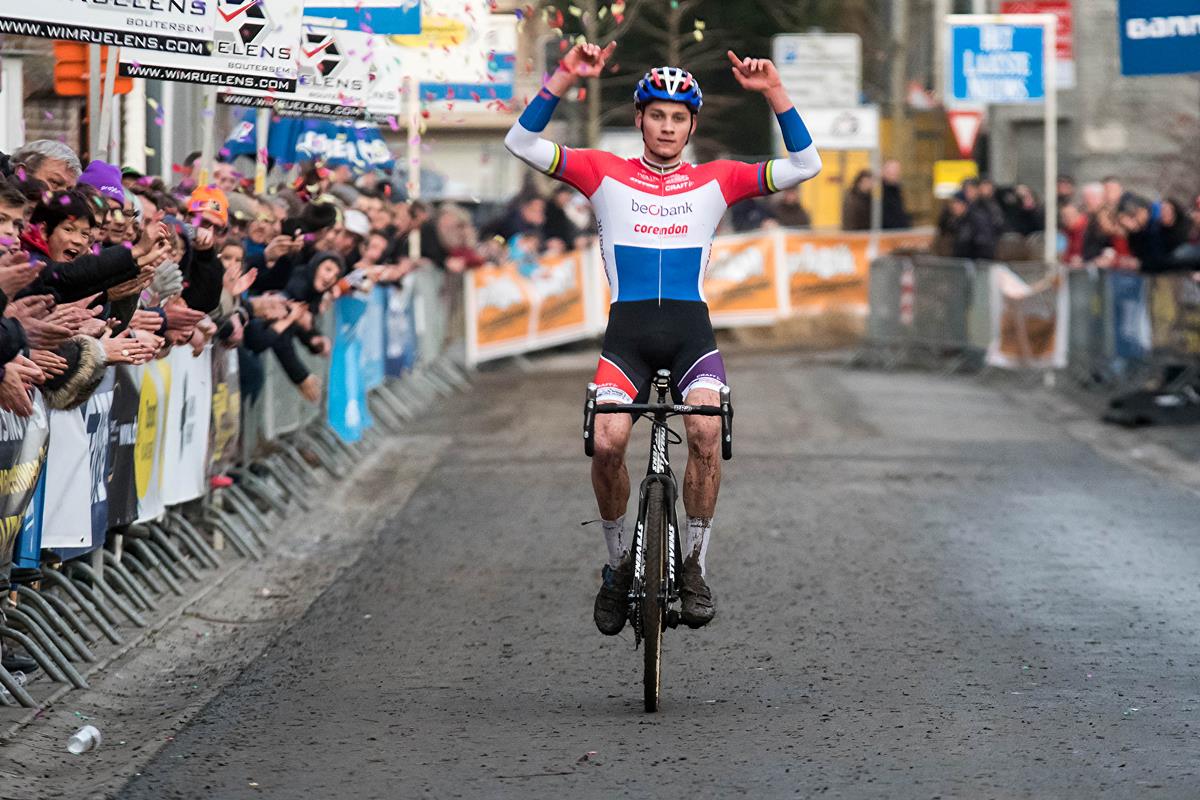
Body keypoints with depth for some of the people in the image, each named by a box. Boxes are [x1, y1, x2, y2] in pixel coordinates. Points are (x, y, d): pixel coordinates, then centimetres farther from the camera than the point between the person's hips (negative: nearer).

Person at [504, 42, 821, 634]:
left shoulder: (715, 181, 11)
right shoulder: (606, 174, 9)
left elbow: (805, 166, 6)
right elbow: (521, 144, 0)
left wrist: (773, 93, -6)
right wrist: (566, 79, -12)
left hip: (690, 329, 0)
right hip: (627, 330, 0)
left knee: (705, 431, -26)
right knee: (608, 442, -23)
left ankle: (693, 567, -10)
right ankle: (618, 563, 1)